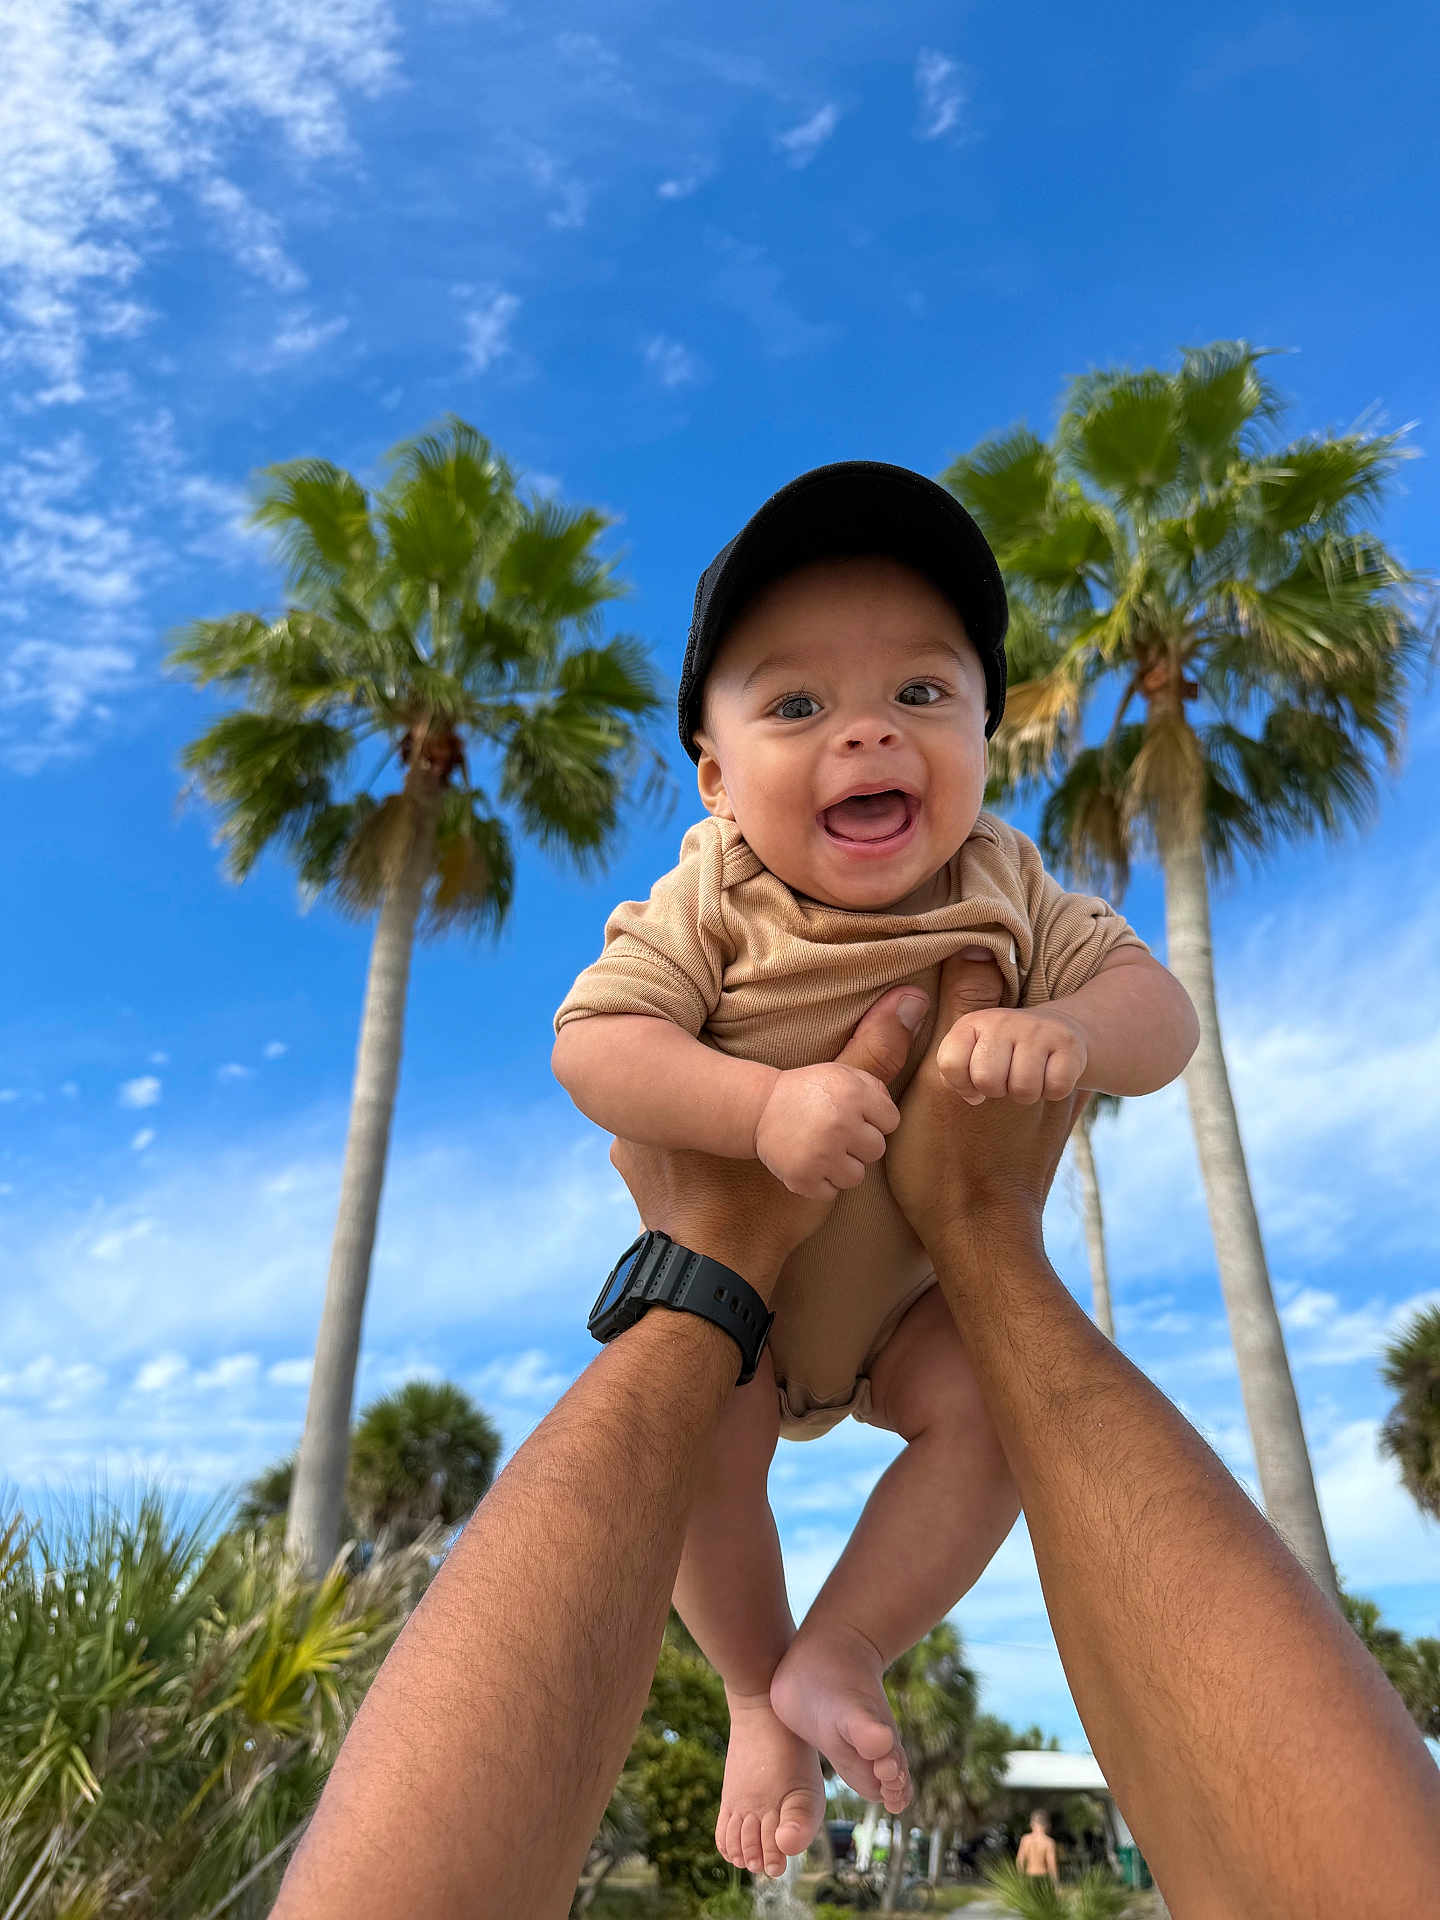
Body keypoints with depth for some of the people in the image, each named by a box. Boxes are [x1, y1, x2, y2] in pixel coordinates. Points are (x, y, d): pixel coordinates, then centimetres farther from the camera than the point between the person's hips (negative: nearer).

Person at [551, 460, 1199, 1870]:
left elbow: (1159, 1009, -16)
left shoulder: (1004, 892, -14)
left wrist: (1064, 1033, -39)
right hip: (729, 1280, -1)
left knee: (993, 1408, -19)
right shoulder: (708, 908, -22)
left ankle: (840, 1654, 5)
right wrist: (764, 1104, -46)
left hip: (927, 1288, 2)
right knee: (699, 1453, -19)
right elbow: (593, 1045, -30)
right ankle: (757, 1685, 14)